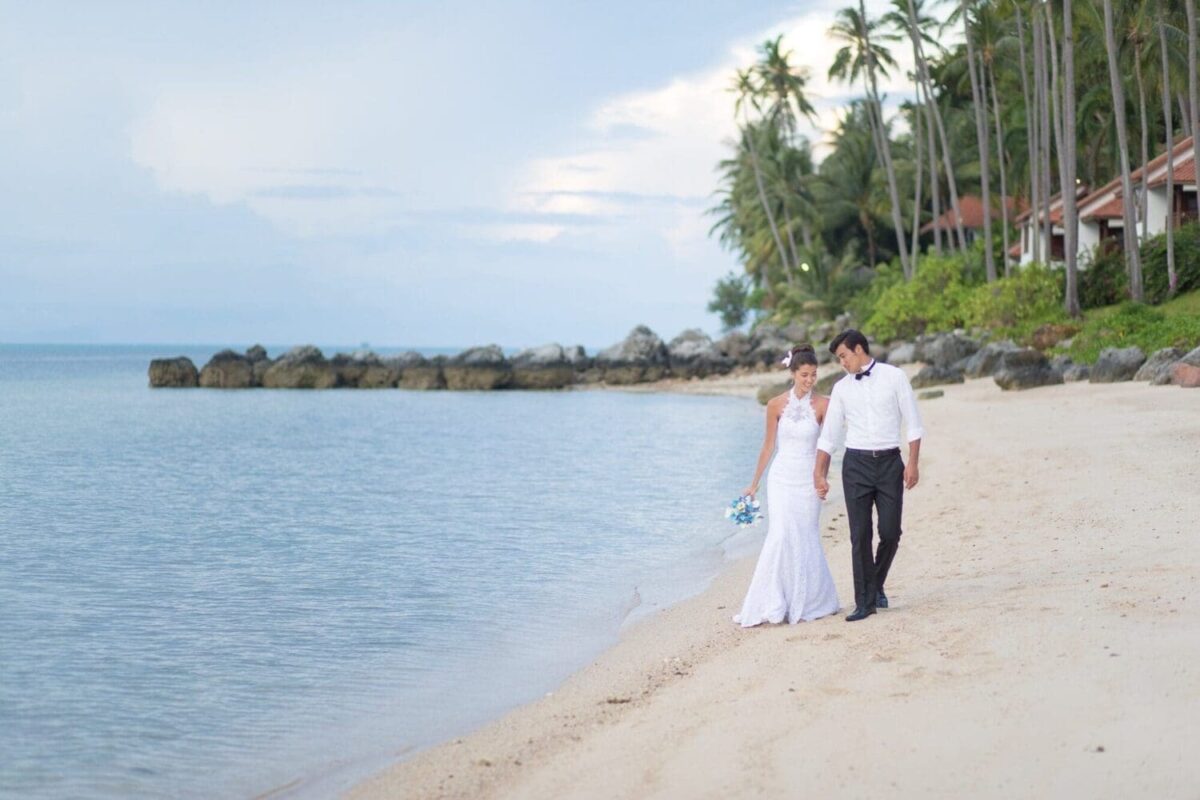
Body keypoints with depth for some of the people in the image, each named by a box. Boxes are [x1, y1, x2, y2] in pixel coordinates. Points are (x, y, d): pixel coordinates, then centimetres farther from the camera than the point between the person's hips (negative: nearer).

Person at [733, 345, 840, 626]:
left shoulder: (823, 405, -4)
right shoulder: (776, 405, -1)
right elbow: (769, 446, 7)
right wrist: (754, 483, 11)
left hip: (808, 480, 0)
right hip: (782, 478, 0)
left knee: (806, 539, 5)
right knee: (781, 537, -10)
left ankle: (808, 601, 19)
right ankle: (774, 605, -6)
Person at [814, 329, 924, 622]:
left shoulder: (894, 377, 0)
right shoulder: (841, 388, 7)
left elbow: (913, 423, 0)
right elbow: (829, 435, 10)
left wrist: (913, 463, -7)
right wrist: (819, 474, 6)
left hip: (890, 461, -2)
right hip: (856, 463, 2)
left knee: (890, 532, -3)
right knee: (860, 535, -2)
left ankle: (877, 584, 23)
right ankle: (865, 600, 4)